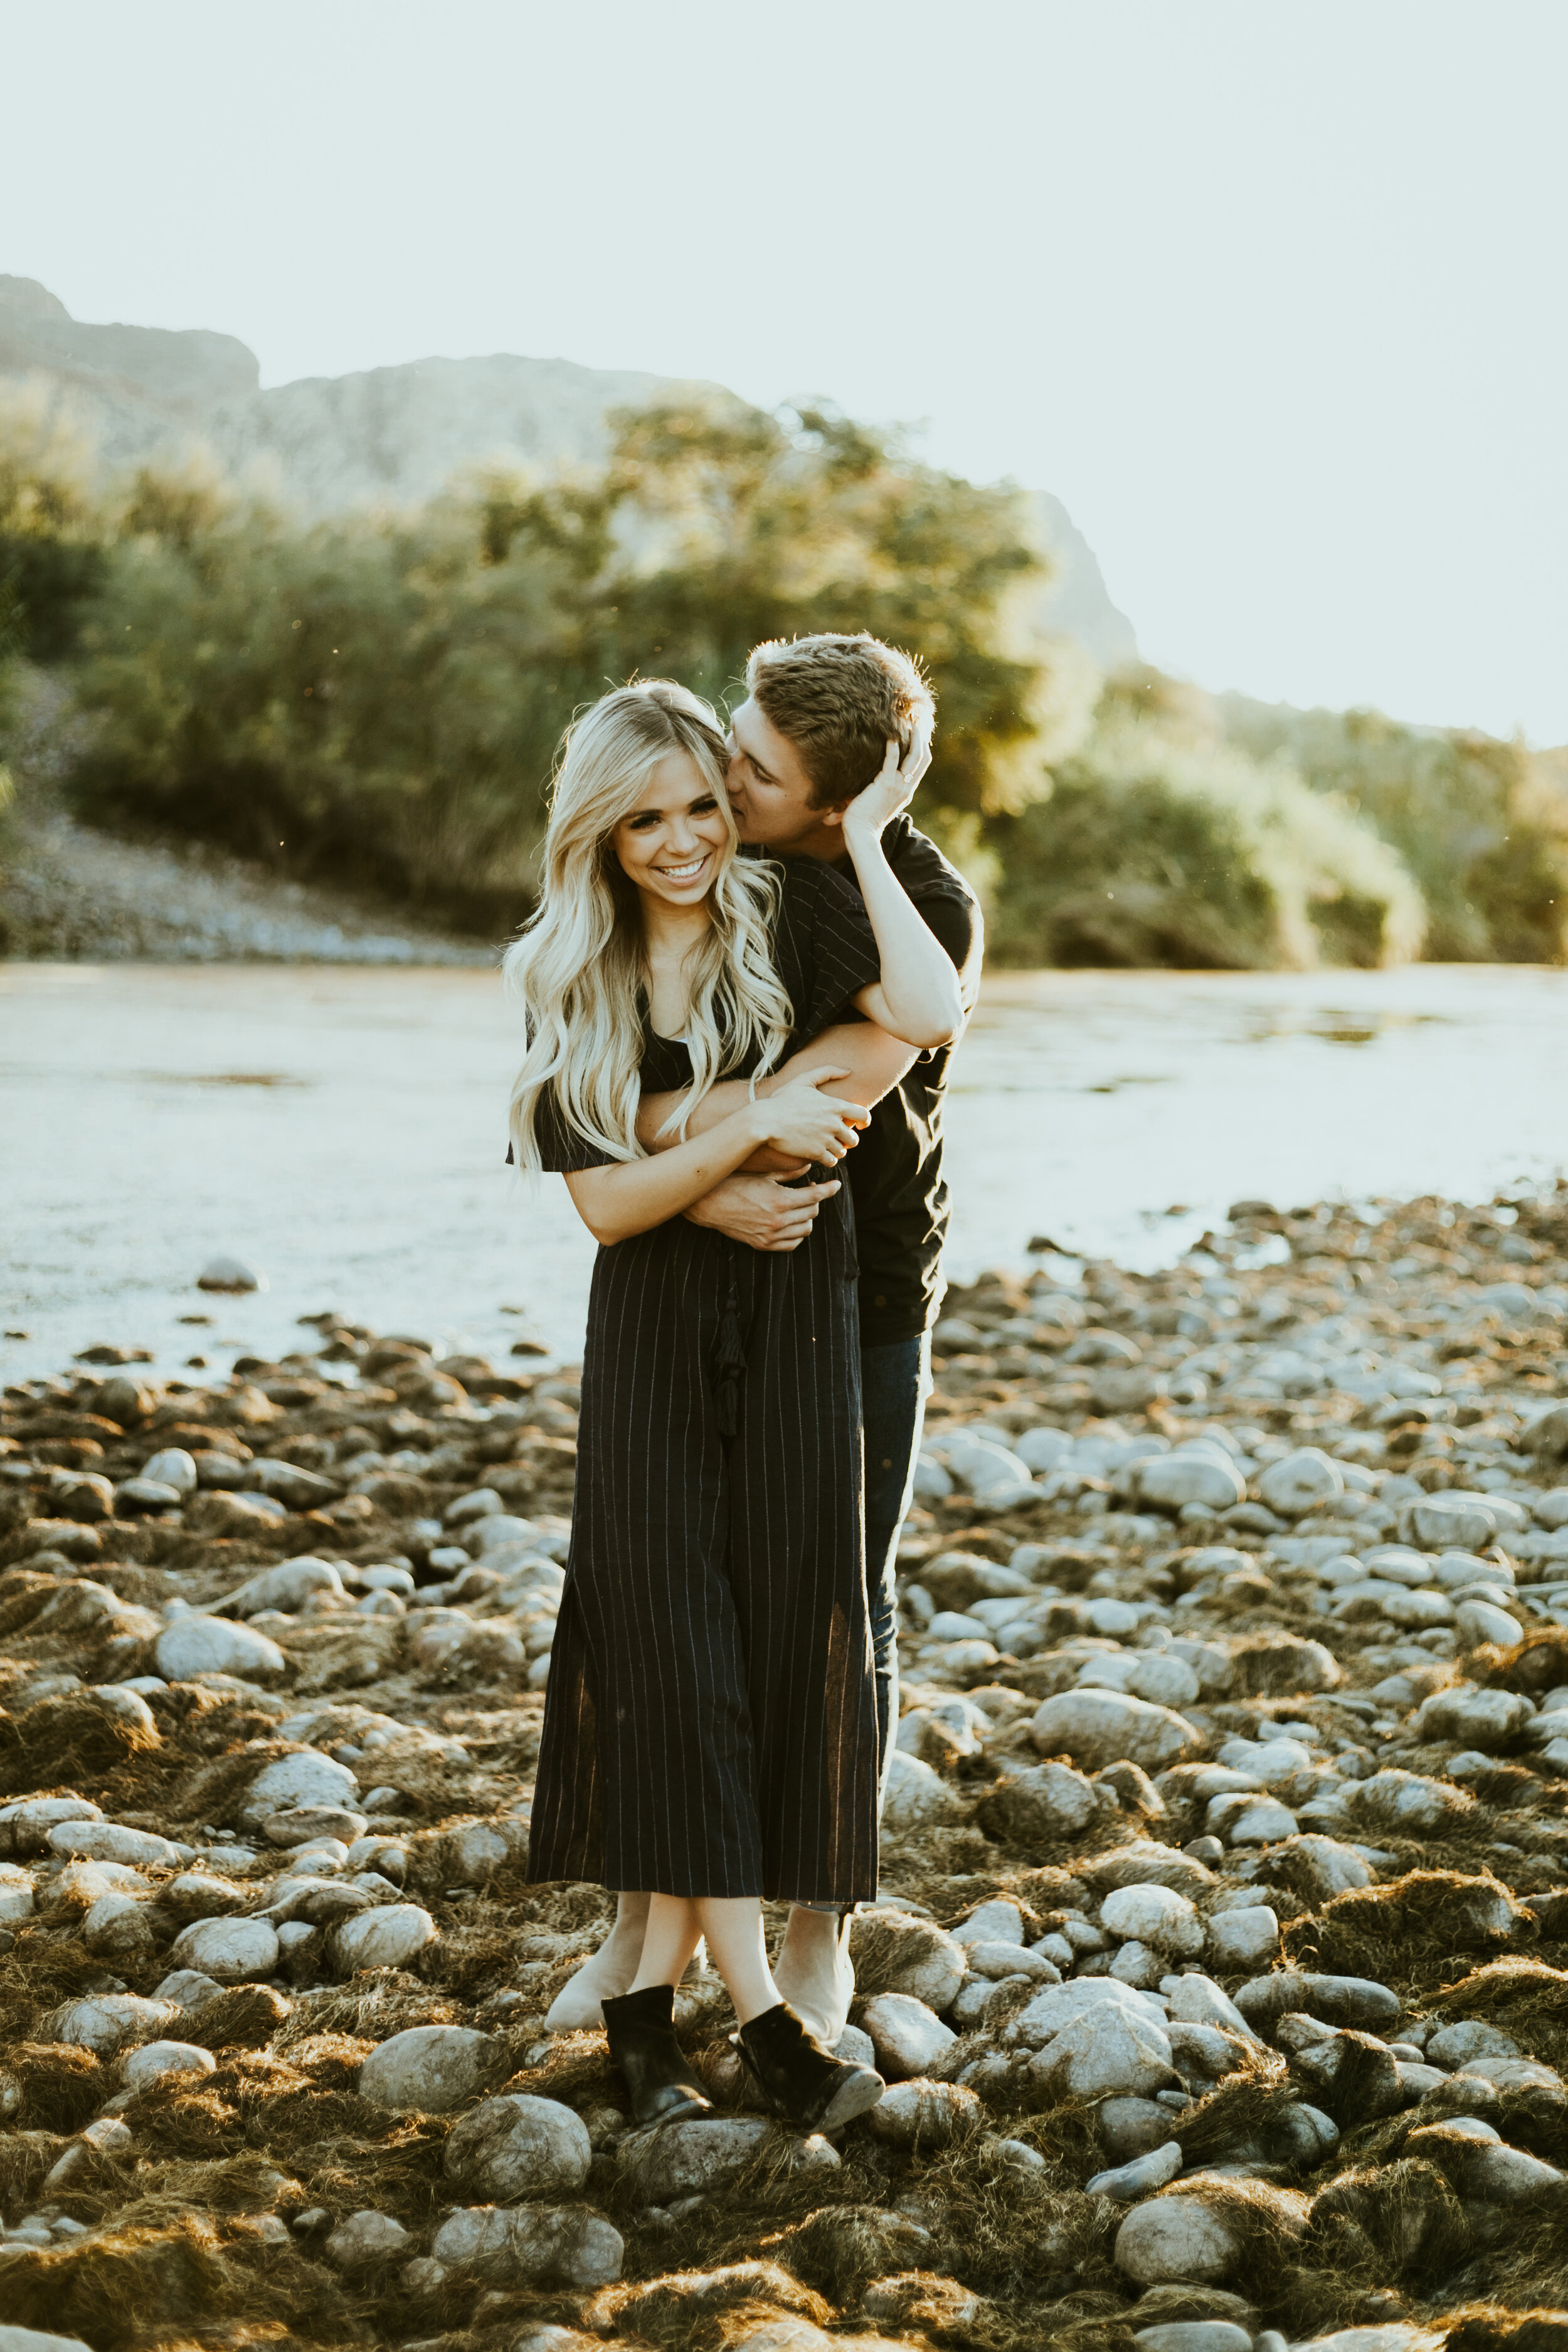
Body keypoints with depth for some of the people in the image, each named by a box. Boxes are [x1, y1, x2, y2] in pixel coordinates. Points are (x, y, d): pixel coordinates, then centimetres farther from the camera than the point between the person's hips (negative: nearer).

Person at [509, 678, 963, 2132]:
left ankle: (651, 1992, 10)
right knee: (676, 1656, -6)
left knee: (776, 1647, -1)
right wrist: (750, 1129, -20)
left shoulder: (795, 921, -3)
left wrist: (867, 841, -13)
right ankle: (757, 2014, -3)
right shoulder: (571, 987, 2)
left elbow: (931, 1017, -23)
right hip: (652, 1344, 1)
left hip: (794, 1336, -1)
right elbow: (605, 1202, -6)